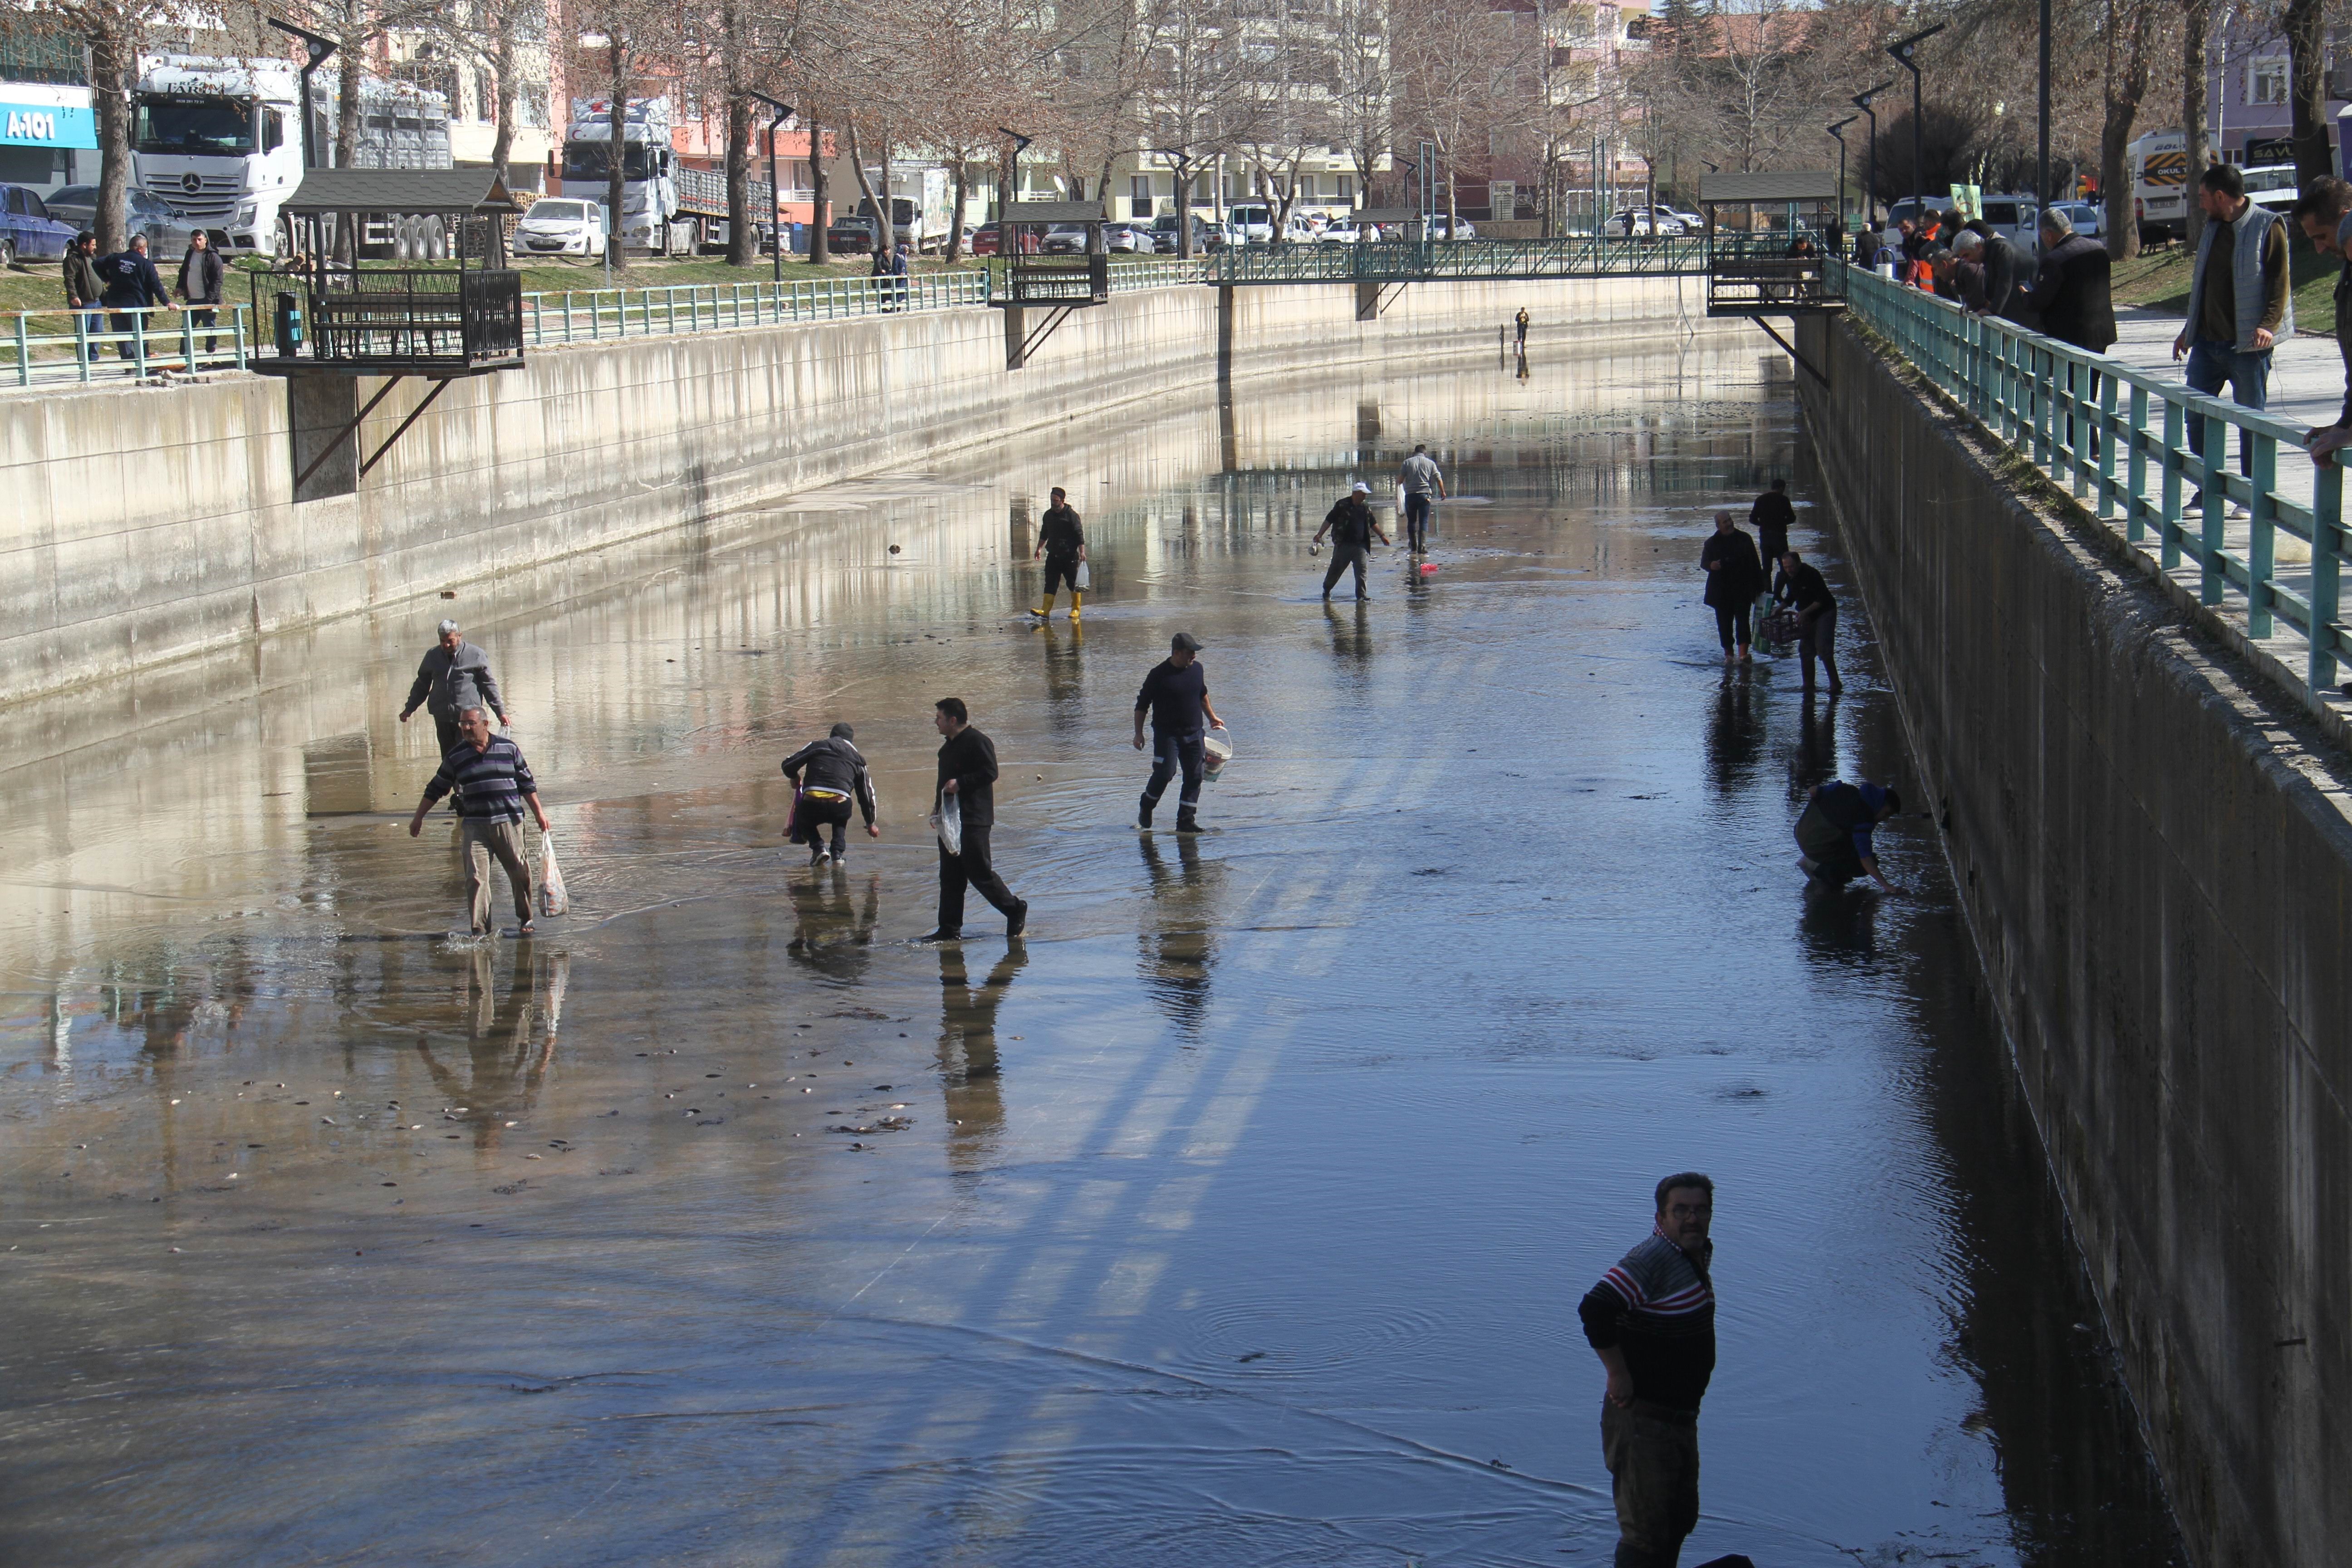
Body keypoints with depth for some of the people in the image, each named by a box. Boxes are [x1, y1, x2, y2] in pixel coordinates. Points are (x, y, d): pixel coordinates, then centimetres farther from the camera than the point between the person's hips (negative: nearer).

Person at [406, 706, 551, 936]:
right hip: (475, 826, 0)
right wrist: (419, 817, 14)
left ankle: (524, 920, 22)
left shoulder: (509, 749, 4)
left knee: (520, 874, 4)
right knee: (476, 878, -8)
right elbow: (436, 789, 14)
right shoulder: (456, 756, 6)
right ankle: (480, 929, -5)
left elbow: (527, 783, 11)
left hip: (509, 822, 0)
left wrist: (539, 813, 8)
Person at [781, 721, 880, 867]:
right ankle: (838, 853, 15)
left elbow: (788, 766, 12)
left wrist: (795, 779, 37)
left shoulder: (817, 746, 19)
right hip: (840, 808, 1)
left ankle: (818, 847, 8)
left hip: (812, 806, -1)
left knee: (802, 819, 34)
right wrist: (870, 824, 43)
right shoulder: (857, 758, 25)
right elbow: (866, 793, 30)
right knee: (840, 822, 39)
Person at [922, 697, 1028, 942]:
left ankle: (1015, 910, 10)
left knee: (980, 873, -7)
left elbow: (990, 773, -21)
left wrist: (960, 783, -27)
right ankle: (950, 929, 9)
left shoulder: (977, 742, -12)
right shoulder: (948, 747, 19)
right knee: (950, 876, 7)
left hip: (974, 821, -10)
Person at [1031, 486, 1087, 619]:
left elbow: (1079, 534, -10)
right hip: (1053, 555, 5)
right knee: (1050, 583, -2)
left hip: (1069, 556, -5)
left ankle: (1076, 609, 15)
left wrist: (1082, 552, -16)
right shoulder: (1048, 515, 10)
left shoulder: (1071, 515, -7)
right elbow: (1044, 533, 22)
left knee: (1073, 583, 3)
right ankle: (1045, 611, -9)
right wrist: (1039, 548, 17)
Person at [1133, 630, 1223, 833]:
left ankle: (1186, 821, 7)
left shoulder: (1197, 669, 6)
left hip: (1194, 733, 6)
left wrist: (1212, 717, 32)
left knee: (1194, 777, 1)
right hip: (1167, 734, -6)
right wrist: (1139, 733, -9)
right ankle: (1146, 808, 11)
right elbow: (1141, 705, -6)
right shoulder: (1159, 675, -11)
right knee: (1165, 772, -14)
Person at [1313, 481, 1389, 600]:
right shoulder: (1342, 505, -7)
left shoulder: (1365, 507, 10)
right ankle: (1326, 590, 27)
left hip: (1360, 545, 4)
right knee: (1336, 569, 7)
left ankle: (1361, 594, -6)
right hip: (1343, 544, -4)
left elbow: (1373, 523, 23)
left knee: (1362, 569, -9)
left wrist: (1382, 535, 24)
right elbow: (1329, 520, -6)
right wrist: (1319, 535, -11)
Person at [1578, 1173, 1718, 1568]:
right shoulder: (1651, 1259, -22)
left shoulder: (1700, 1253, 9)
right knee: (1646, 1533, -4)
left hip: (1680, 1415, 10)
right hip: (1643, 1420, -10)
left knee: (1681, 1520, 22)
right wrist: (1619, 1376, -26)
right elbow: (1595, 1309, -34)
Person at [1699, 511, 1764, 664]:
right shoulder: (1712, 543, 5)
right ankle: (1728, 653, 17)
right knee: (1724, 623, 5)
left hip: (1743, 589, -1)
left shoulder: (1744, 539, 5)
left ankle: (1743, 653, -20)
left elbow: (1754, 564, 8)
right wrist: (1711, 565, -19)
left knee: (1742, 620, -11)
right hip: (1721, 592, 1)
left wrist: (1758, 587, 6)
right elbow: (1704, 563, 7)